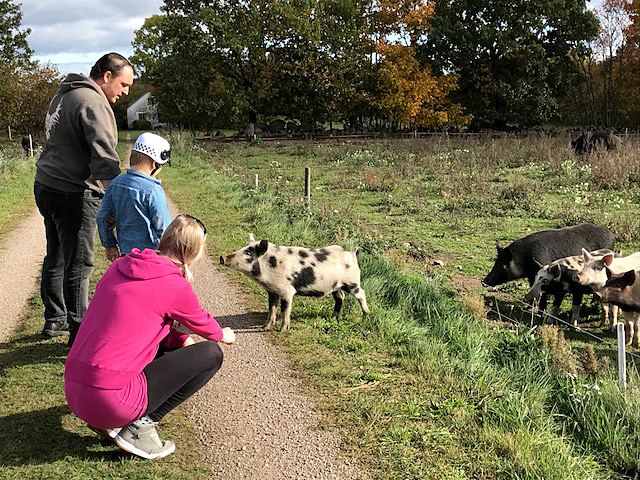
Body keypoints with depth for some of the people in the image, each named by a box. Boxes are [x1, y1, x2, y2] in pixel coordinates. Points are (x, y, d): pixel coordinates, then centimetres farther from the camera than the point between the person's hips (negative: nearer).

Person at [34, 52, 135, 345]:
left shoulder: (65, 94, 16)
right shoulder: (92, 102, -15)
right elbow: (104, 158, -24)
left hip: (46, 186, 10)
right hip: (73, 194, -10)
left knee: (56, 259, 20)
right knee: (78, 266, -2)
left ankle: (55, 320, 34)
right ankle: (80, 336, 6)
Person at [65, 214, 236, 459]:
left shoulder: (119, 266, 11)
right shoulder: (174, 285, -8)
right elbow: (204, 324, 12)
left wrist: (181, 340, 22)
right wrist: (223, 335, 34)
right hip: (111, 400, -8)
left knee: (165, 345, 29)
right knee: (211, 354, 1)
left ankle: (106, 421, 16)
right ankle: (140, 427, -2)